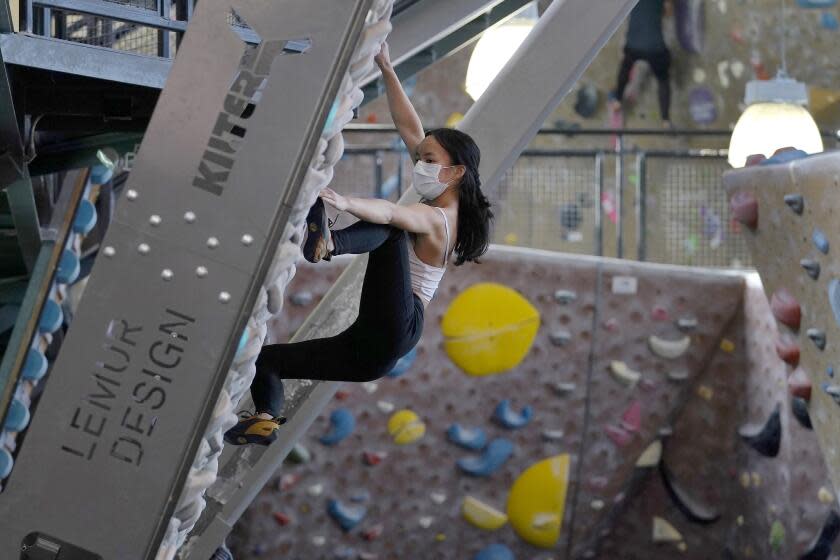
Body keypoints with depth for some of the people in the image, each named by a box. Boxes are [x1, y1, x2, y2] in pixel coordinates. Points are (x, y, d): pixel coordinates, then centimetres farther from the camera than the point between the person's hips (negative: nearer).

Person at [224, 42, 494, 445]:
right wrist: (387, 70, 15)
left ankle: (327, 242, -58)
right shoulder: (442, 210, 19)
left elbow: (391, 213, -32)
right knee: (264, 357, 12)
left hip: (395, 326, -10)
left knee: (386, 229, -31)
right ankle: (266, 419, -9)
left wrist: (345, 203, -50)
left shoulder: (437, 219, -7)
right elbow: (410, 130, 18)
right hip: (375, 349, 10)